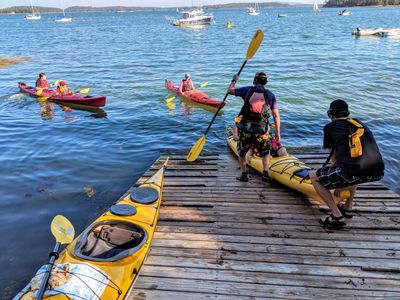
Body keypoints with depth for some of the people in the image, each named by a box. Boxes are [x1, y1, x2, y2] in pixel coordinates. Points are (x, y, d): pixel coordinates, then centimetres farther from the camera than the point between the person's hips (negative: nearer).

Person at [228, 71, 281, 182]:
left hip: (245, 128, 0)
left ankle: (244, 174, 22)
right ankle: (265, 174, 11)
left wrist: (234, 80, 37)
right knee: (265, 152, 21)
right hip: (262, 130, 1)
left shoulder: (248, 90, 5)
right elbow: (276, 116, 4)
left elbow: (230, 90, 19)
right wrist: (278, 132, 9)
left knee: (242, 152, 20)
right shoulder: (270, 95, 7)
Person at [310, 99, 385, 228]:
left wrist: (337, 185, 38)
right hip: (377, 173, 7)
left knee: (313, 177, 14)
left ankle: (337, 216, 7)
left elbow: (334, 156, 21)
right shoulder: (361, 124, 27)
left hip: (353, 172, -6)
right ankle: (348, 208, 39)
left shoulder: (330, 127, 13)